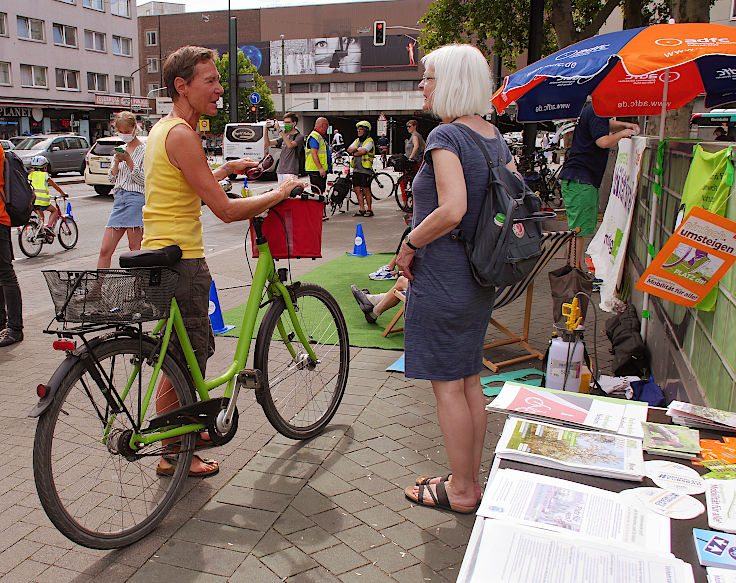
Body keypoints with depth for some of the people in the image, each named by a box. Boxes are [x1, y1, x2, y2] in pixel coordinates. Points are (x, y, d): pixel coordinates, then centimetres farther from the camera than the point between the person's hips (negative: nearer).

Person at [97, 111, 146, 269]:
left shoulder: (144, 150, 0)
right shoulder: (120, 150, 19)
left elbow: (143, 180, -8)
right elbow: (111, 178, 15)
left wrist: (128, 160, -15)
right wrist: (117, 162, -2)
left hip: (136, 200, -6)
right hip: (119, 200, 6)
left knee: (135, 249, -3)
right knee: (105, 250, 0)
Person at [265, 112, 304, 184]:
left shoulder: (299, 137, -4)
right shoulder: (284, 136, 17)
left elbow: (290, 145, -24)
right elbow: (268, 143, 11)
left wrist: (280, 130, -23)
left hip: (291, 172, -7)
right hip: (280, 171, 7)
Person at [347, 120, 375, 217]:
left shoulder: (369, 141, -5)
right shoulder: (357, 140, 18)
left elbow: (362, 151, -20)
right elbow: (349, 149, 7)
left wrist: (354, 153, -4)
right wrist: (357, 148, -9)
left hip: (365, 169, -7)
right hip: (356, 169, 7)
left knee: (366, 190, -5)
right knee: (357, 189, 5)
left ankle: (369, 210, 4)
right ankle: (361, 209, 12)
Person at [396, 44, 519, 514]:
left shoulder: (446, 136, -16)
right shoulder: (495, 137, 9)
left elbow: (451, 210, -29)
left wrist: (409, 243, -15)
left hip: (443, 279, -9)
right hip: (481, 279, 9)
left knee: (447, 386, 3)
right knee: (470, 381, 17)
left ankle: (460, 490, 17)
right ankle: (471, 479, 30)